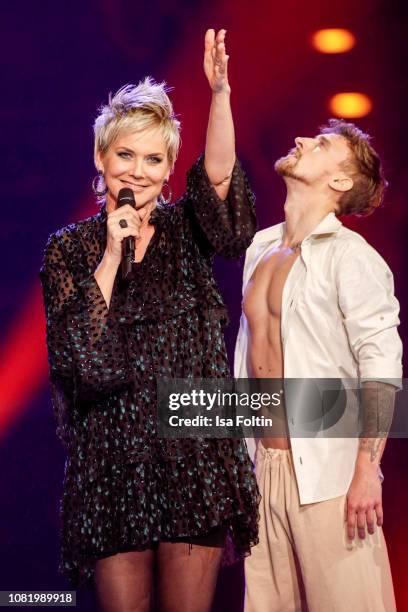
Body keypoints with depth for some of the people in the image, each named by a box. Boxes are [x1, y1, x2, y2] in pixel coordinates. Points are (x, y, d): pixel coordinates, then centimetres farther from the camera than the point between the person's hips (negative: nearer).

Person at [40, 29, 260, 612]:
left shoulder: (184, 230, 6)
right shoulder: (69, 248, 3)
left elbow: (218, 176, -15)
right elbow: (76, 355, -8)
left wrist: (221, 92, -30)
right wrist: (112, 253, -13)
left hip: (196, 455, 1)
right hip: (113, 462, 0)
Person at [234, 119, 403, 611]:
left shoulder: (349, 255, -7)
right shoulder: (260, 249, 13)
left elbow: (381, 369, -12)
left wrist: (367, 471, -18)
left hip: (326, 474, -6)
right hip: (262, 468, 6)